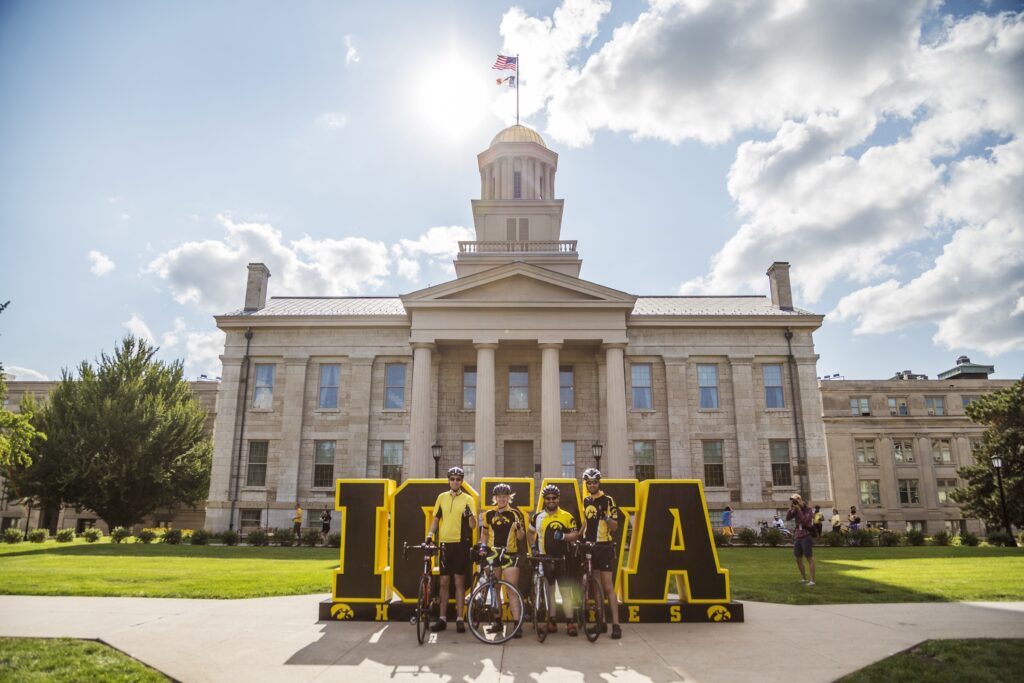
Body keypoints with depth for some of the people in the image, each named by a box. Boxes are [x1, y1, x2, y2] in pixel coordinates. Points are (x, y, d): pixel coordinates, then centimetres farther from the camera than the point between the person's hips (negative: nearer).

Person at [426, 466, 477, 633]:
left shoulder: (467, 499, -1)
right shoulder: (442, 497, 7)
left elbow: (473, 525, -5)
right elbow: (436, 519, 14)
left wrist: (470, 515, -26)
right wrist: (430, 534, -1)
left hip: (461, 544, -3)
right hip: (445, 544, 3)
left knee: (459, 581, 2)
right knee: (444, 581, 7)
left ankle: (459, 618, 8)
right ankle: (442, 618, 15)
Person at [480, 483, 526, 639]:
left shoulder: (515, 514, 0)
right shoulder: (489, 514, 7)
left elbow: (521, 537, 2)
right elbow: (484, 533, 18)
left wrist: (519, 528, -18)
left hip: (510, 555, -3)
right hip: (492, 555, 3)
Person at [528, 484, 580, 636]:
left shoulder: (566, 516, -2)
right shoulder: (538, 517, 7)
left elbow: (576, 534, -3)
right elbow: (531, 532, 20)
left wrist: (563, 536, -20)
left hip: (562, 559, -2)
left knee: (566, 591, -3)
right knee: (549, 591, 10)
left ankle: (570, 622, 1)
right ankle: (551, 621, 17)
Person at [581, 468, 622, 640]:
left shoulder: (607, 500, -8)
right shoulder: (586, 500, 10)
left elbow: (615, 526, -10)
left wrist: (607, 518, -29)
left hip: (605, 548, -6)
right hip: (588, 547, 6)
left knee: (608, 587, -9)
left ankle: (616, 624, -7)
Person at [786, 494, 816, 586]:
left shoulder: (808, 509, -9)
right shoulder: (795, 509, 7)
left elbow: (805, 521, -21)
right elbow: (787, 518, -3)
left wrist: (799, 510, -22)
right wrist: (790, 508, -14)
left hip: (807, 536, -7)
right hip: (798, 537, 7)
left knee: (809, 558, -7)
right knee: (798, 559, 11)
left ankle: (812, 580, -6)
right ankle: (804, 578, 24)